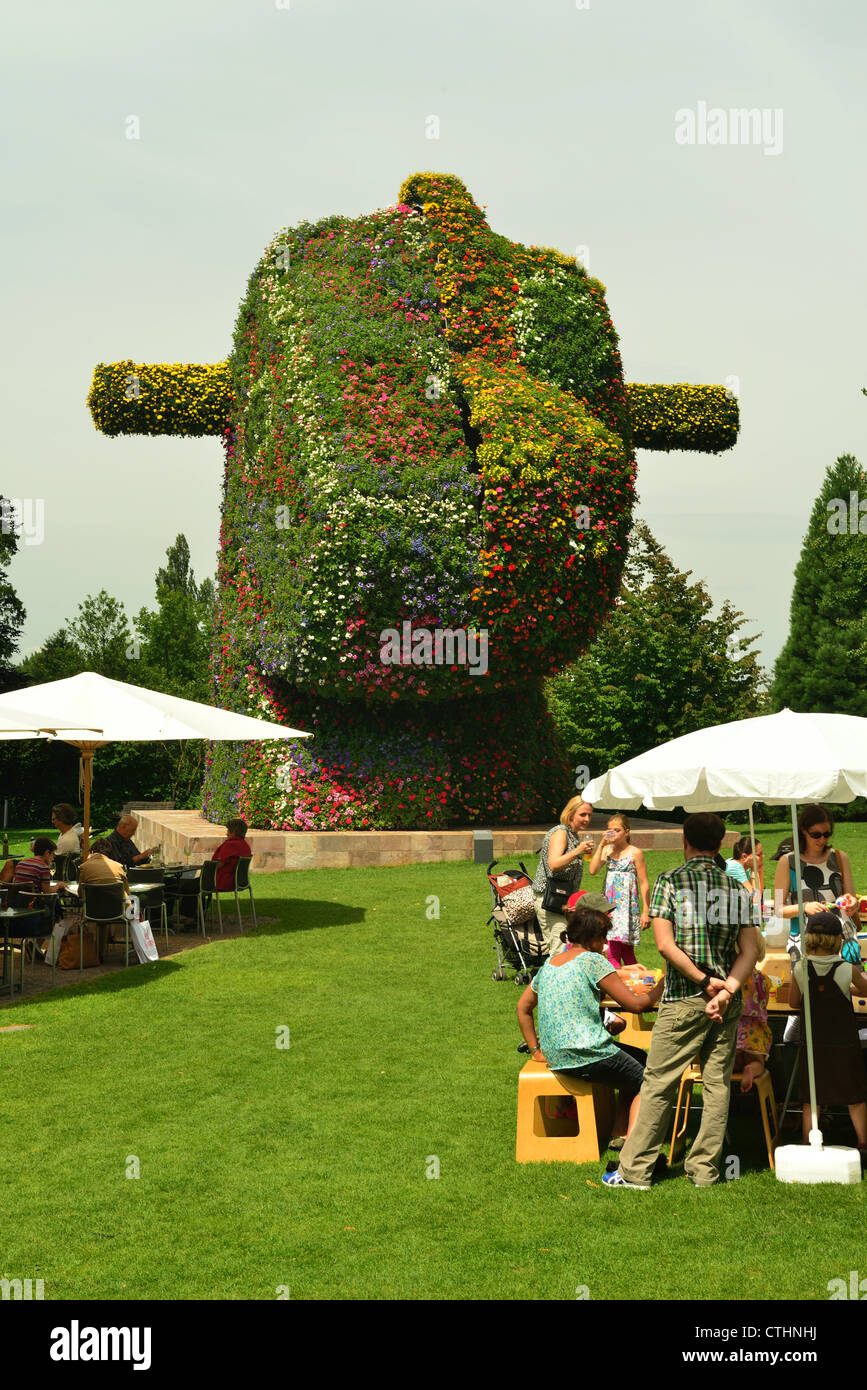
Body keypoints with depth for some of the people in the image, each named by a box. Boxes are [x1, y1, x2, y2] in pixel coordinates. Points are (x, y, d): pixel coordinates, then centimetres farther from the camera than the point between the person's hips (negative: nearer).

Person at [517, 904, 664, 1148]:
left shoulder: (549, 963, 11)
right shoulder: (592, 960, -10)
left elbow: (523, 1008, 18)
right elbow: (635, 1004, -10)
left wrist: (536, 1050, 18)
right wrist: (659, 990, 7)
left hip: (556, 1058, 8)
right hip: (588, 1056, -8)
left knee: (639, 1057, 24)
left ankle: (619, 1134, 19)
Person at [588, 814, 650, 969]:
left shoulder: (635, 853, -3)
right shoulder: (607, 850, 8)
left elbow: (644, 884, -2)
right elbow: (592, 870, -7)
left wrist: (646, 912, -5)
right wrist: (601, 845, -9)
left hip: (627, 906, -4)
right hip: (609, 904, 4)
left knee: (627, 953, -3)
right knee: (611, 952, -1)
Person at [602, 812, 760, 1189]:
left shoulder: (669, 881, -3)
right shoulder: (736, 887, 8)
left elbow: (665, 943, -13)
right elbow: (751, 949, -1)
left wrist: (704, 982, -9)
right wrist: (726, 989, -9)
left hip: (683, 1000, -3)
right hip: (727, 1001, 4)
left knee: (658, 1084, 1)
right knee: (717, 1084, 9)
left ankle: (635, 1170, 5)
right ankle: (705, 1170, 12)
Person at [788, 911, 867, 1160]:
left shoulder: (800, 969, -9)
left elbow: (794, 1002, 5)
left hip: (812, 1044, 1)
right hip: (845, 1044, -1)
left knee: (810, 1100, 11)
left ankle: (808, 1146, 13)